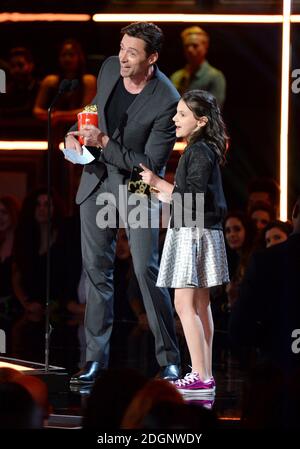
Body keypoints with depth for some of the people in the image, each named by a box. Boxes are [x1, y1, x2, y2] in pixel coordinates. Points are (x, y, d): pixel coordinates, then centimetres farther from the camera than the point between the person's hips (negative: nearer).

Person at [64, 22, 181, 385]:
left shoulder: (166, 101, -23)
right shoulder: (109, 69, -4)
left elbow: (150, 164, -20)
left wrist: (103, 143, -25)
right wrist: (78, 134, -3)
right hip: (98, 179, 6)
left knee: (146, 269, -10)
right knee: (96, 267, 6)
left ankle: (168, 359, -1)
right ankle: (96, 356, 13)